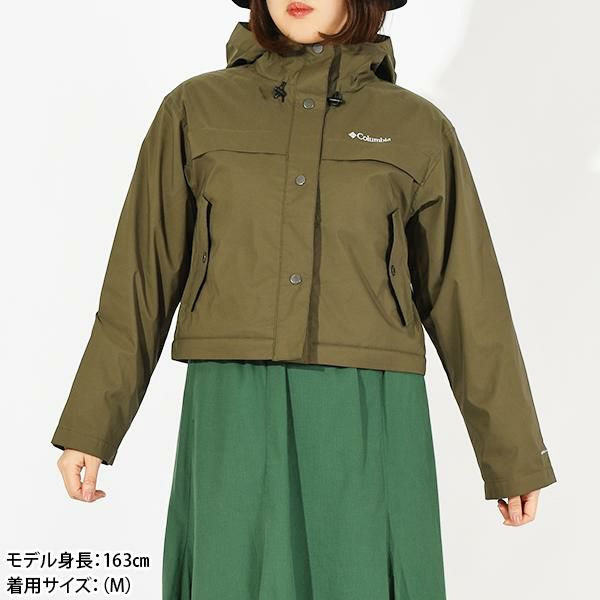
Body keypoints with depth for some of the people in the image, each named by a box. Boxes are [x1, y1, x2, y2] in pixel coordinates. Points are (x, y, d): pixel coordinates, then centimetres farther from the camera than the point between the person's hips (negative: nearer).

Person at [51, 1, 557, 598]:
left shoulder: (417, 127, 6)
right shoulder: (195, 109, 7)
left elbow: (466, 300, 8)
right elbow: (143, 280, 7)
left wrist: (514, 455, 10)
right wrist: (89, 427, 6)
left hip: (369, 426, 0)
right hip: (234, 419, 0)